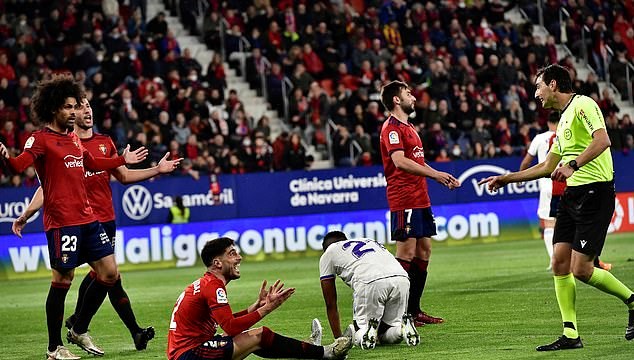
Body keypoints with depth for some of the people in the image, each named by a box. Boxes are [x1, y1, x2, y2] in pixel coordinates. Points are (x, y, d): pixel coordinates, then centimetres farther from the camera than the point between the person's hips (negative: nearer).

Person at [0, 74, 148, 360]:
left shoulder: (74, 138, 17)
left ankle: (80, 330, 23)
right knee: (62, 280, -6)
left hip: (87, 218, 8)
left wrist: (124, 160, 46)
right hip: (61, 221, -8)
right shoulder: (41, 139, -7)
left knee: (109, 273, 9)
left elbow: (93, 163, 36)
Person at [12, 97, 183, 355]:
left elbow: (123, 176, 21)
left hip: (107, 218, 6)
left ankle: (77, 320, 30)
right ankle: (135, 331, -6)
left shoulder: (105, 142, 12)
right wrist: (25, 215, -12)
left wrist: (157, 170, 12)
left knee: (99, 273, 11)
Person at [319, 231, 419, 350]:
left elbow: (331, 304, 27)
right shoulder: (370, 242, 41)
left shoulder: (327, 255, 26)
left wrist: (338, 338, 35)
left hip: (370, 282, -5)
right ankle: (404, 325, -8)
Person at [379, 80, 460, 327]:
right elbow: (400, 161, -22)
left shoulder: (408, 127, 22)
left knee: (423, 251, 10)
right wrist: (434, 174, -22)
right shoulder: (392, 127, -10)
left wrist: (443, 178, 19)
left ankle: (414, 309, 15)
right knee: (407, 253, -11)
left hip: (420, 199, 10)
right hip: (404, 200, -10)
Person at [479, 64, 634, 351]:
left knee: (580, 269, -12)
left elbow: (602, 140, -25)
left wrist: (573, 164, -34)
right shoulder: (564, 118, 22)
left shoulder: (582, 105, -8)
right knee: (560, 262, 0)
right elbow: (547, 167, 30)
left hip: (595, 192, -9)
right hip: (572, 195, 9)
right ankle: (570, 335, 1)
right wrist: (505, 179, 30)